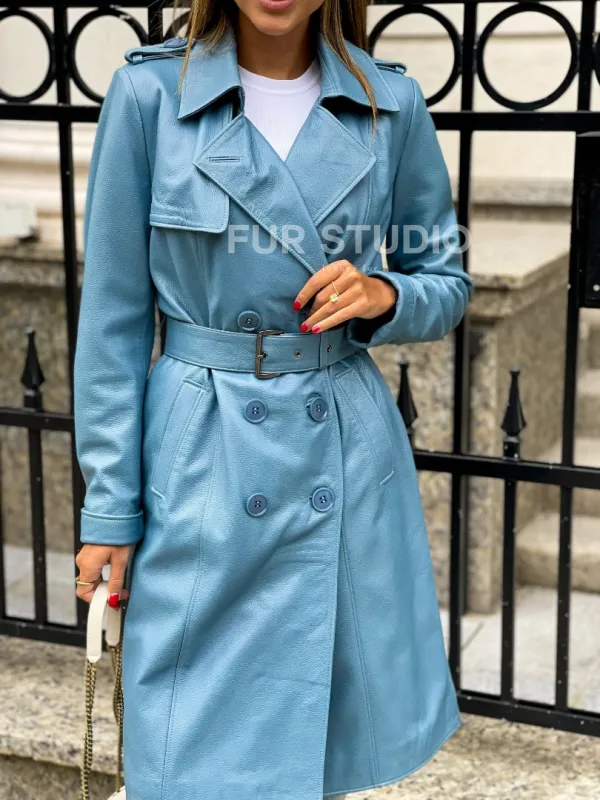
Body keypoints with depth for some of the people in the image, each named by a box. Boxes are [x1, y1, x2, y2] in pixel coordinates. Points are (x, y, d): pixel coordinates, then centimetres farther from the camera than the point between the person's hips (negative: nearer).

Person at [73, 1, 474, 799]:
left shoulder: (392, 103, 0)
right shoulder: (149, 93, -6)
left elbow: (447, 282, 11)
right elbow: (114, 317, -4)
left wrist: (384, 296, -12)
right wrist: (109, 507, -3)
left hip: (350, 445, 3)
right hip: (202, 455, -2)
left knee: (345, 716, 13)